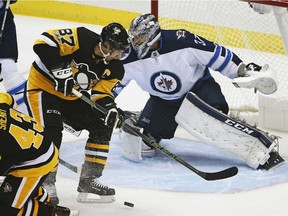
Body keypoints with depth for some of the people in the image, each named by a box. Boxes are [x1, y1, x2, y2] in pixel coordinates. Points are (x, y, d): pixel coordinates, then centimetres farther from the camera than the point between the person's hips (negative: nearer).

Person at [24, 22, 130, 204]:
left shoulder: (114, 70, -6)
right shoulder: (81, 38, -25)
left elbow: (100, 95, -6)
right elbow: (44, 42, -31)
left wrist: (111, 108, -27)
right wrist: (59, 67, -38)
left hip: (73, 99, 7)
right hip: (44, 87, -7)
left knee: (102, 124, -4)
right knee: (51, 132, -24)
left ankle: (89, 179, 4)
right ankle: (45, 182, -7)